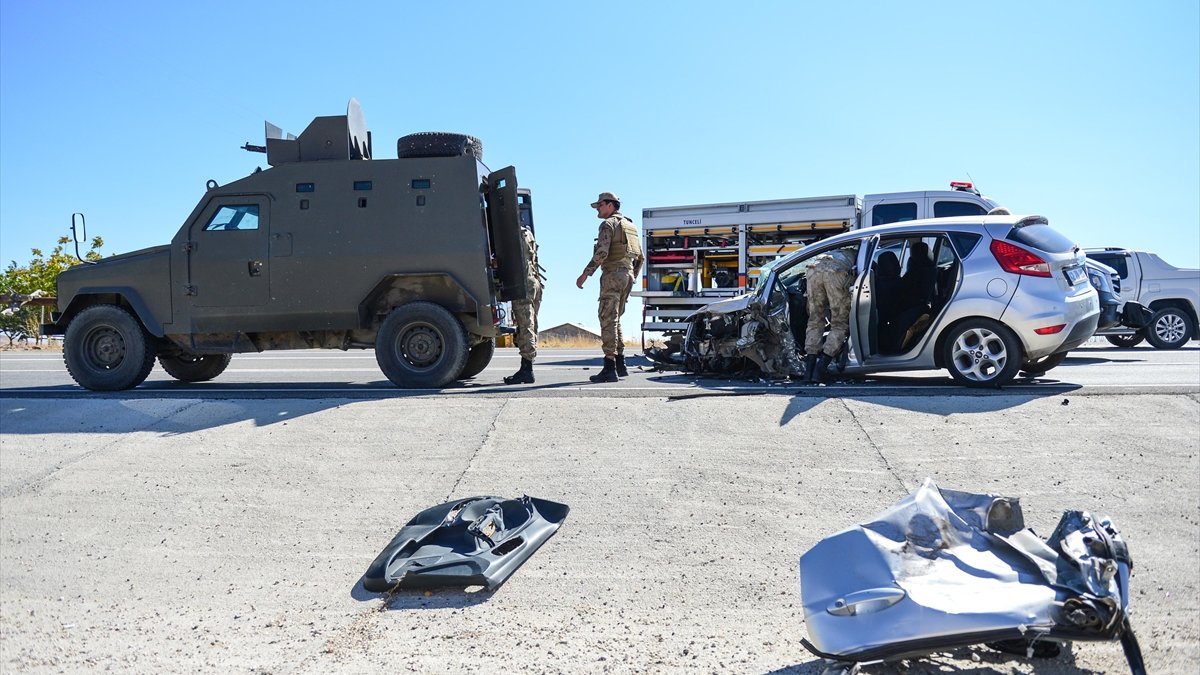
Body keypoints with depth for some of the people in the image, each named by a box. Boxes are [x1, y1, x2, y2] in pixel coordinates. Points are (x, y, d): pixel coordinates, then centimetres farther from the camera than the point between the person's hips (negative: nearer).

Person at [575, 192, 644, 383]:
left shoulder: (608, 224, -4)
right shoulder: (630, 225, 21)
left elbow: (601, 252, -18)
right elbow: (640, 257, 20)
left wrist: (585, 274, -15)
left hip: (612, 274, -8)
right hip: (627, 275, 8)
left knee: (608, 320, -9)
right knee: (614, 319, 16)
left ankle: (610, 368, -13)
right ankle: (620, 365, 14)